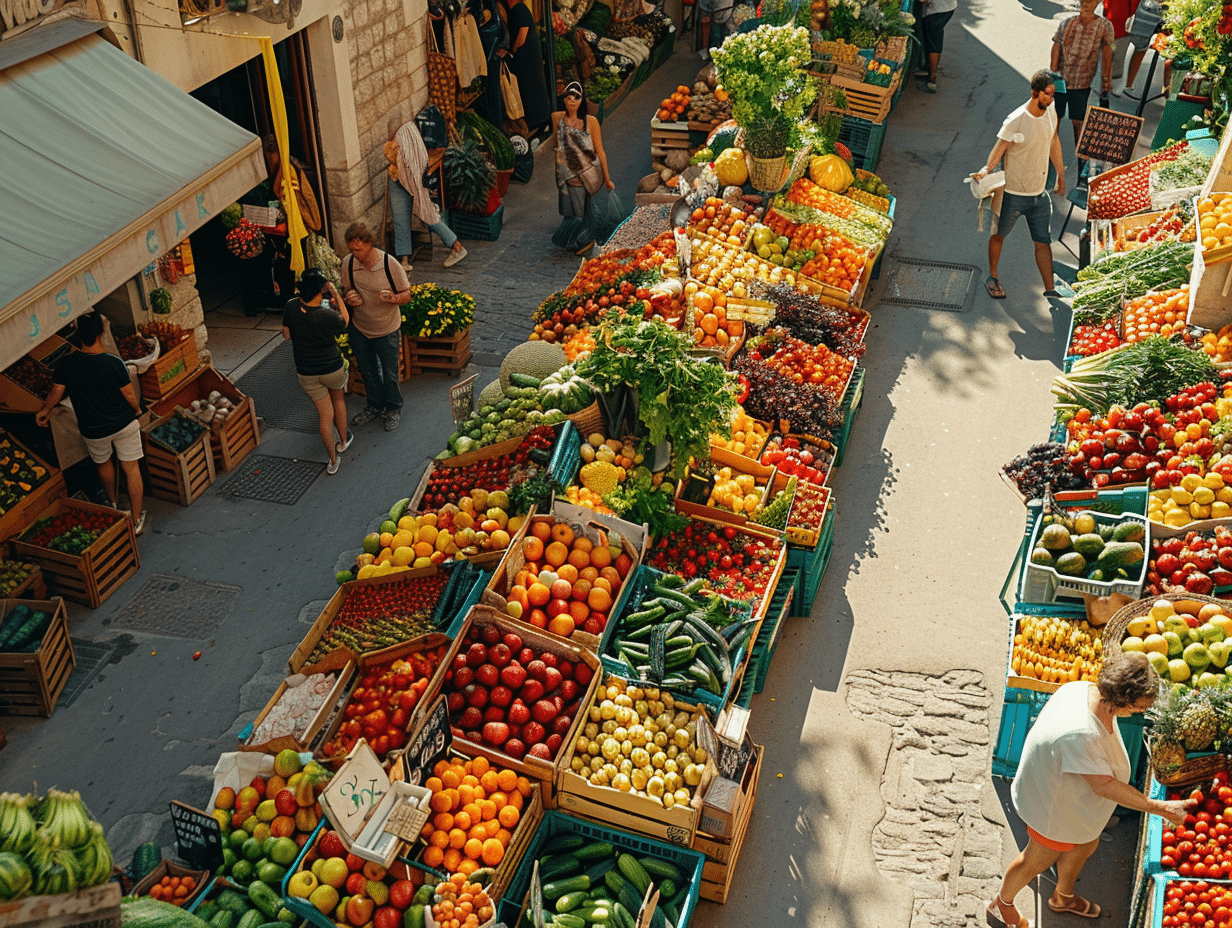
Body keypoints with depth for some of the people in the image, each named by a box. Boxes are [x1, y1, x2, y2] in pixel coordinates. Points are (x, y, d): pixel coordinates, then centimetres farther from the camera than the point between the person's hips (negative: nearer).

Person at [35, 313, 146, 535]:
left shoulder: (65, 364, -18)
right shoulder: (114, 364, -23)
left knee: (103, 463, 30)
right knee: (131, 468, 11)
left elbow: (56, 393, -4)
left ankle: (112, 503, 54)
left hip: (93, 430, 2)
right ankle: (136, 520, 19)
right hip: (124, 424, -2)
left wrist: (44, 411, 17)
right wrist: (137, 410, 11)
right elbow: (130, 395, -12)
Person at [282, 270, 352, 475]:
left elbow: (286, 334, 1)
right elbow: (345, 320, -5)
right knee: (338, 398, 30)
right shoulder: (328, 315, -28)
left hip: (306, 373, 2)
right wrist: (335, 293, -7)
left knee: (325, 415, 15)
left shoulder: (291, 307, -16)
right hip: (332, 369, -2)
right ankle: (344, 440, 47)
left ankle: (333, 460, 24)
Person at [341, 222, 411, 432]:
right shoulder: (348, 264, -13)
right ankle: (375, 406, 46)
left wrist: (392, 298, -35)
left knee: (389, 373, 13)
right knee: (367, 371, 22)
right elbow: (346, 290, 4)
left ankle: (394, 408, 38)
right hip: (358, 328, 4)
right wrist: (348, 298, -20)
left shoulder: (390, 265, -23)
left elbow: (407, 294, -13)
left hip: (386, 330, -3)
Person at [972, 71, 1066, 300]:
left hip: (1039, 193, 5)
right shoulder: (1015, 121, -20)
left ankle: (1050, 289, 8)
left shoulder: (1050, 113, 0)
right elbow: (999, 149, -15)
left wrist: (1061, 174, 22)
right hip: (1013, 194, -5)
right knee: (999, 235, 15)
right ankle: (992, 277, 36)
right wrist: (986, 170, -34)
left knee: (1044, 242, 4)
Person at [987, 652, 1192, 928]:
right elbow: (1105, 786, -37)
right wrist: (1160, 809, -33)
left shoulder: (1087, 688, -18)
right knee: (1038, 860, 17)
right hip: (1055, 805, -9)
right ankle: (1001, 905, 45)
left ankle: (1063, 897, 59)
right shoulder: (1081, 734, -46)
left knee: (1086, 844, 30)